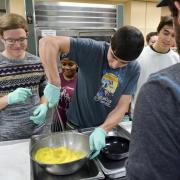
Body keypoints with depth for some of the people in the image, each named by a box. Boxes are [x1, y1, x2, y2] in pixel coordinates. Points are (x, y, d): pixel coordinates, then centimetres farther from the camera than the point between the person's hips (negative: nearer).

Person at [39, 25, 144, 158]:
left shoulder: (133, 70, -11)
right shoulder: (93, 49, -22)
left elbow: (122, 107, -13)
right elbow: (47, 43, -30)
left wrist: (102, 130, -28)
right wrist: (54, 84, -38)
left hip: (108, 128, 3)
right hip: (77, 126, -2)